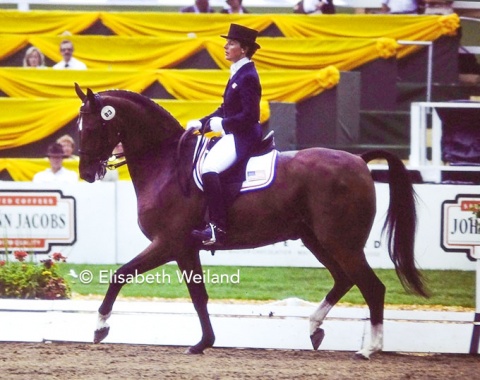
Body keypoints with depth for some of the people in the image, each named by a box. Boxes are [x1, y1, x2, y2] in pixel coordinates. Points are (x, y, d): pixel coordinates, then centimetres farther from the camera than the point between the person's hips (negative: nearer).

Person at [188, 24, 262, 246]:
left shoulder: (247, 77, -16)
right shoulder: (237, 74, 15)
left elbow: (250, 116, -22)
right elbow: (226, 109, 20)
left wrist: (221, 123, -18)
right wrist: (201, 123, 10)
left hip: (243, 136, -11)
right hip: (233, 135, 11)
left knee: (209, 170, -28)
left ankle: (217, 228, -30)